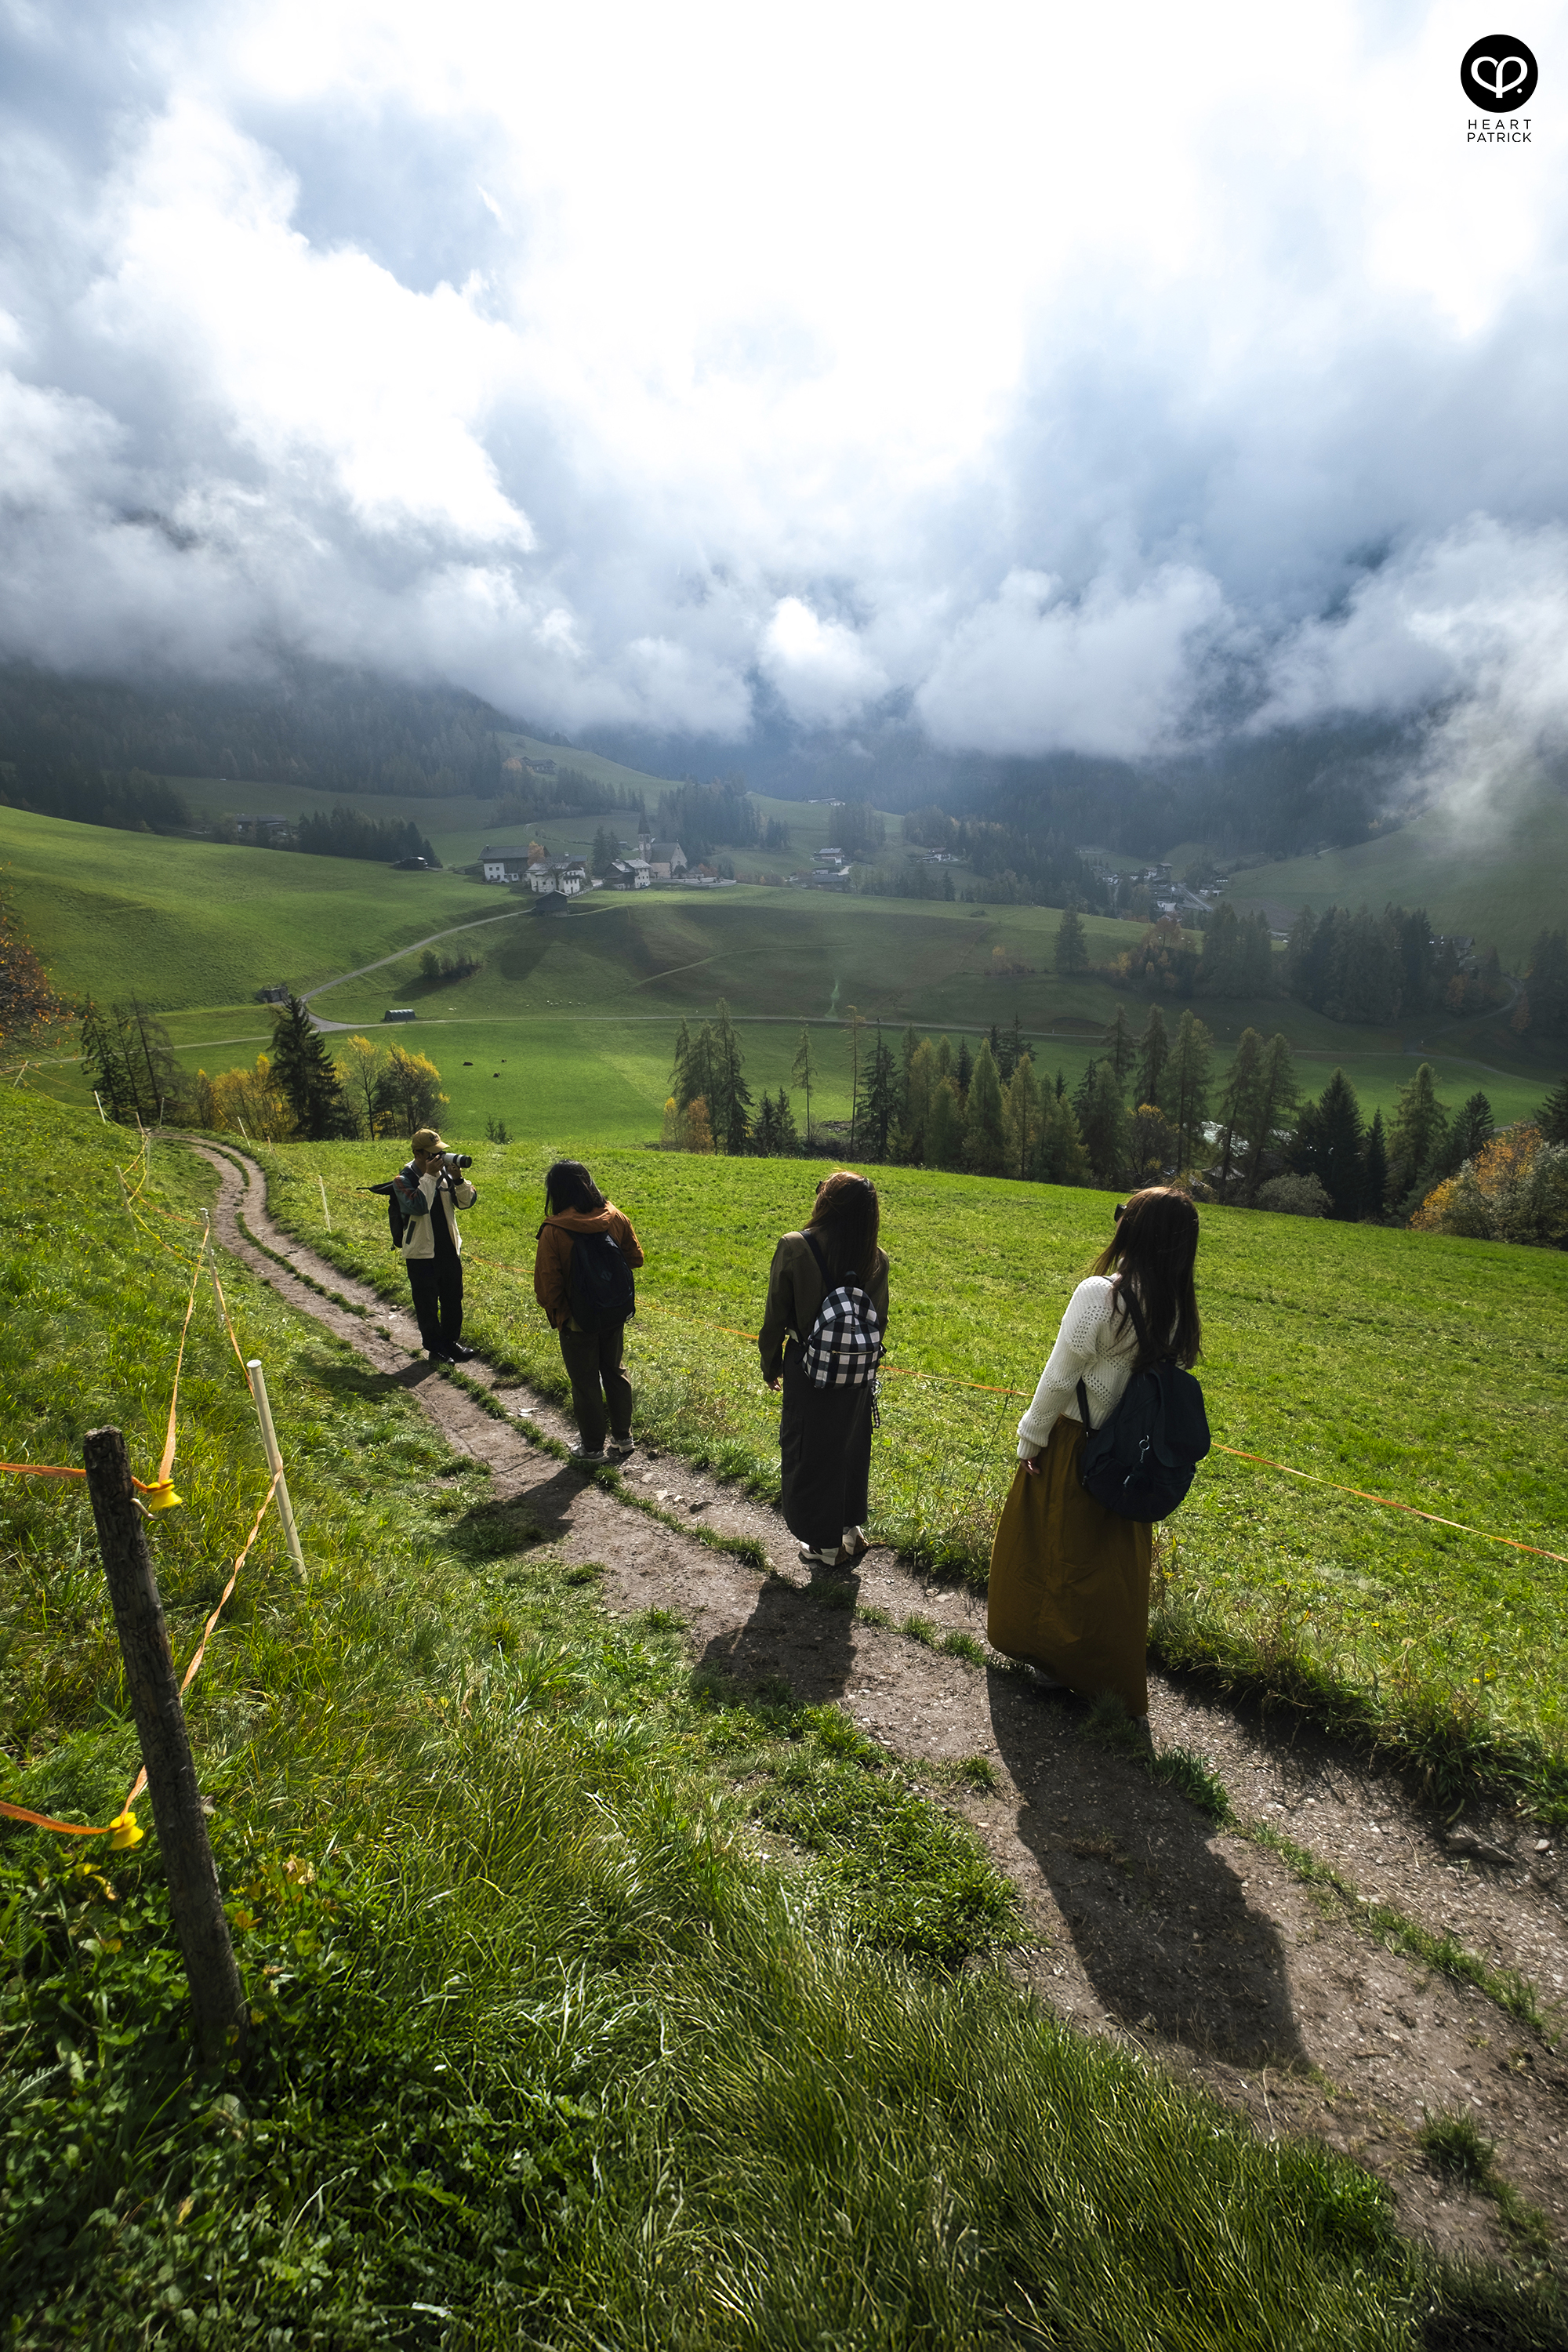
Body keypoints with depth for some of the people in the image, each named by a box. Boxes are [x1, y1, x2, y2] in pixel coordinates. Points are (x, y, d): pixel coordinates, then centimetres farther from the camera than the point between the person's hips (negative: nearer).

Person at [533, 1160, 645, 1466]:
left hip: (577, 1322, -4)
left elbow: (547, 1283, -16)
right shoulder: (615, 1217, -9)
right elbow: (635, 1258, 3)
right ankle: (622, 1438, 33)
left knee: (585, 1383, 12)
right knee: (615, 1372, 22)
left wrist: (559, 1313, 1)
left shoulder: (554, 1231, -21)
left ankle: (592, 1449, 25)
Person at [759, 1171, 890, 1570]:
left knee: (810, 1453, 13)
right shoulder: (876, 1258, -6)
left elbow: (776, 1316, -11)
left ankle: (827, 1545, 26)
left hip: (809, 1373, -4)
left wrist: (770, 1364, 4)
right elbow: (879, 1320, 4)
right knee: (850, 1450, 22)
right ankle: (851, 1530, 39)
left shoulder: (794, 1248, -18)